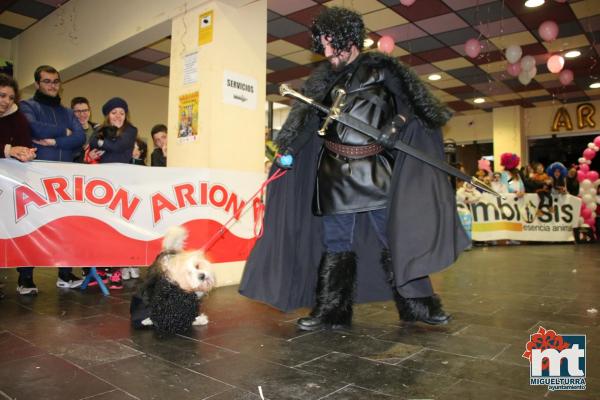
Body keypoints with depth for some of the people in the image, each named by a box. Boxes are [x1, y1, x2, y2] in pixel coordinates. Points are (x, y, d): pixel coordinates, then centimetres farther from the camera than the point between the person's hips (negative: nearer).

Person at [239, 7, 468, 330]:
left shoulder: (380, 68, 5)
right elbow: (303, 117, 5)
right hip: (336, 172, 3)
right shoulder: (324, 77, 12)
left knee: (395, 234, 0)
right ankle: (331, 311, 13)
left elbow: (413, 101, 10)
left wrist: (394, 124, -3)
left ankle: (417, 304, 14)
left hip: (375, 170, -2)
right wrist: (285, 150, -5)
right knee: (335, 240, 5)